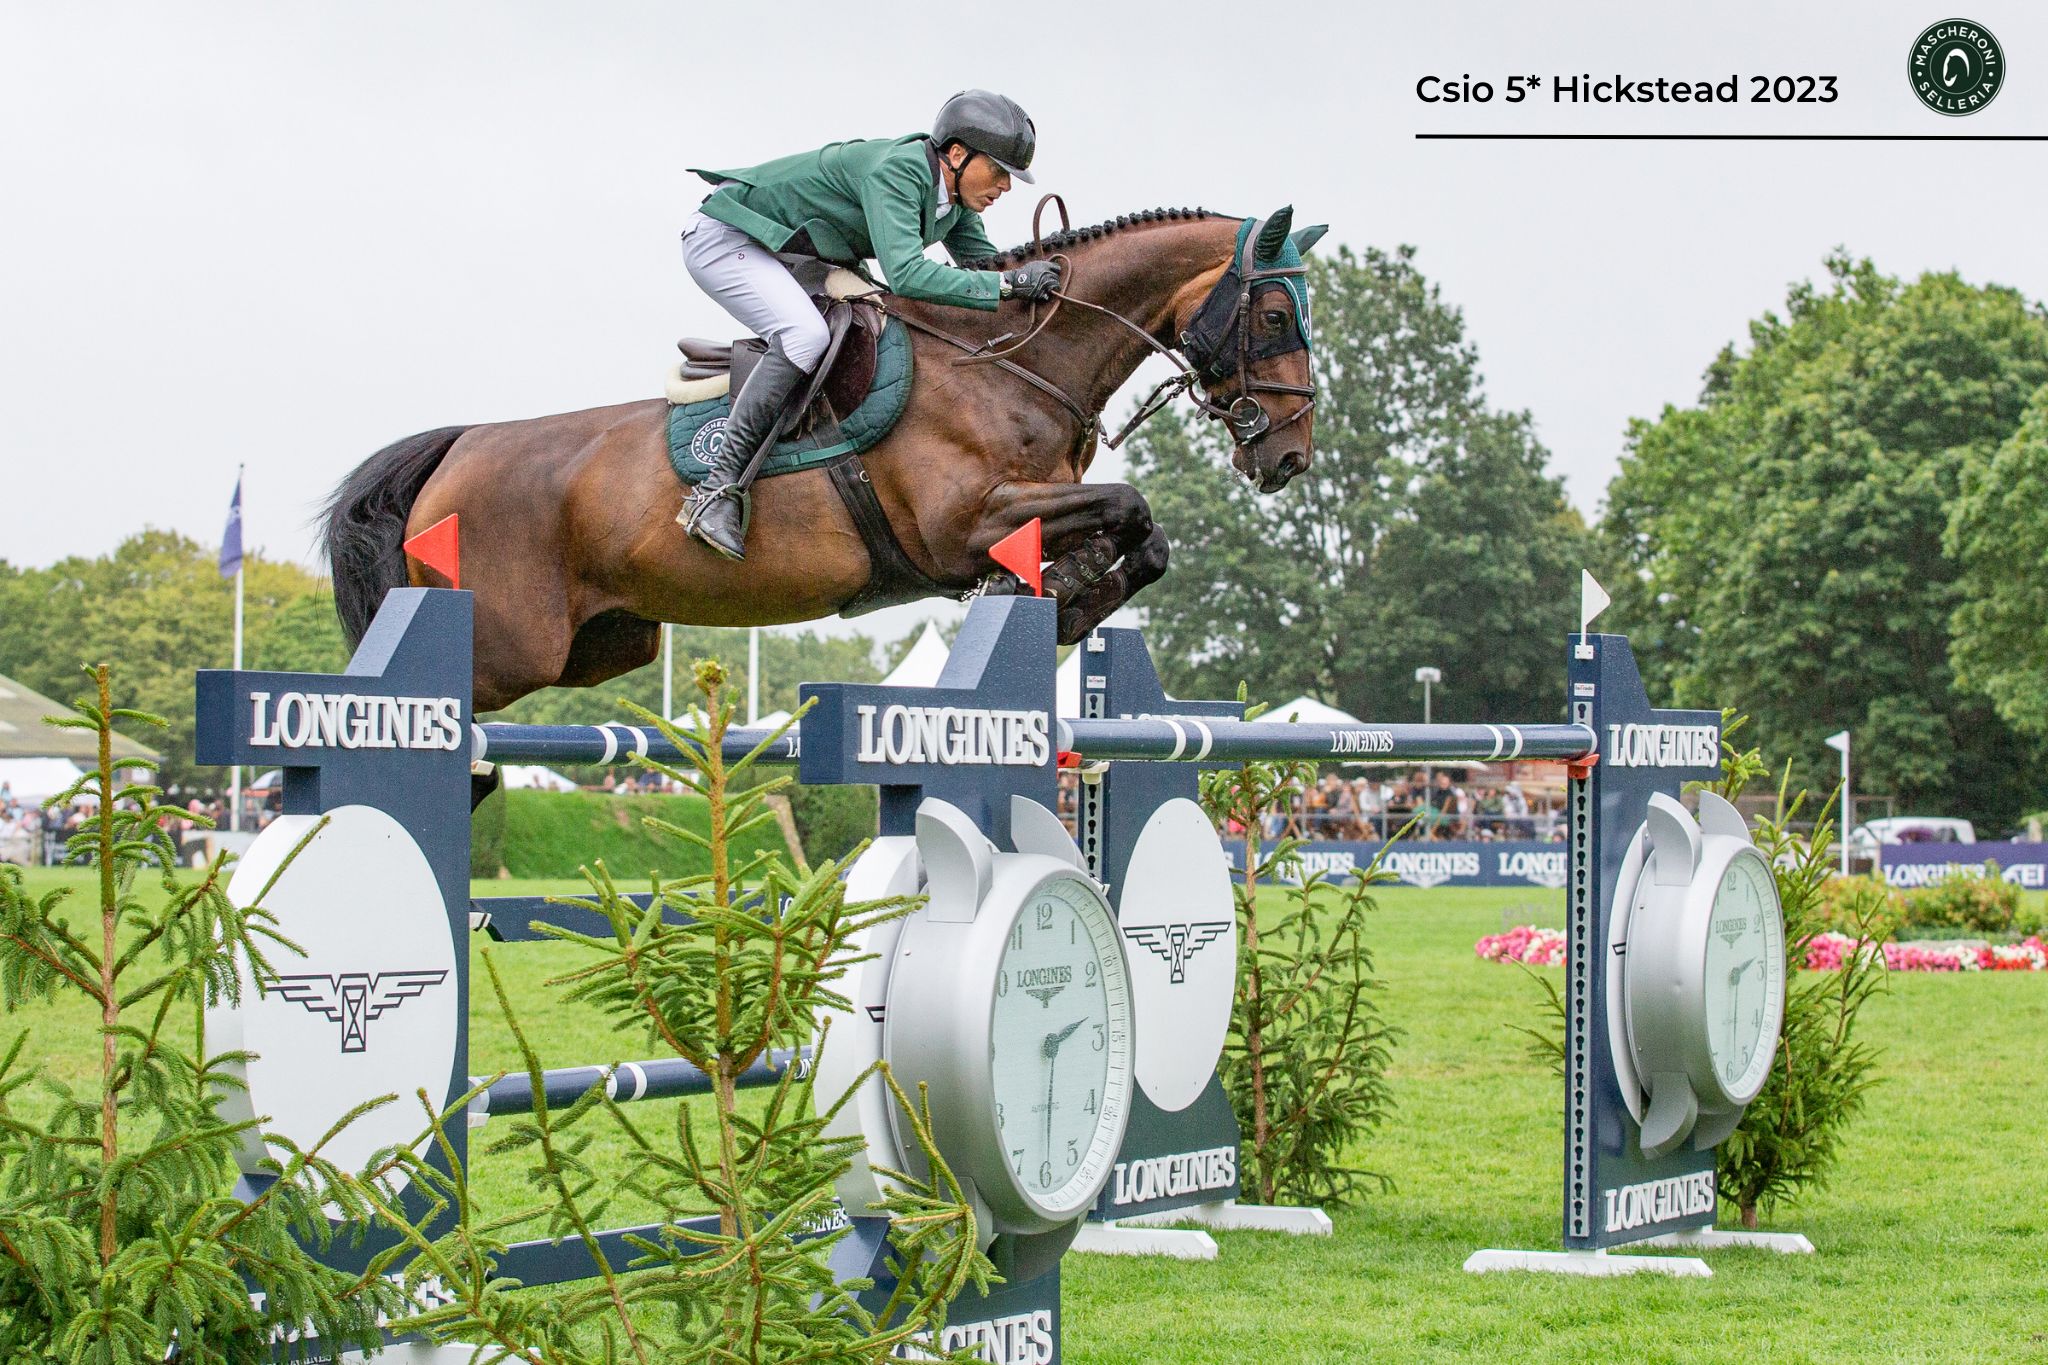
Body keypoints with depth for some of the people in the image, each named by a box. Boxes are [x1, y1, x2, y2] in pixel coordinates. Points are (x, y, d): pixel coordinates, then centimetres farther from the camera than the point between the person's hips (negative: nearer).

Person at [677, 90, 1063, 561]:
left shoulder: (955, 200, -2)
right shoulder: (897, 172, -30)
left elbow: (985, 264, 11)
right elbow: (906, 274, -42)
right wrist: (1009, 282, -41)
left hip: (782, 251, 10)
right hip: (723, 237, -10)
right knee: (805, 336, -31)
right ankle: (718, 487, -31)